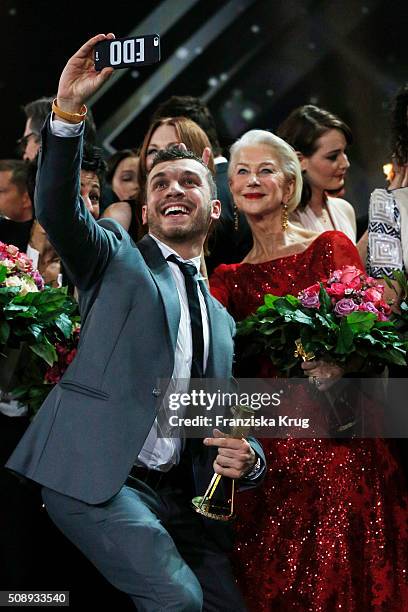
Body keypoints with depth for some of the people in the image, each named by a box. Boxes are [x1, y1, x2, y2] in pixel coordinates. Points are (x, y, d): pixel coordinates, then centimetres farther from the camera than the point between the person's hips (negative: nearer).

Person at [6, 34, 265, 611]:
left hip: (181, 496, 6)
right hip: (93, 473, -6)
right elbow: (58, 209, -10)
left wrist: (246, 459, 0)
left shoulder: (220, 320, 24)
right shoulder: (117, 258, 11)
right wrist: (68, 111, -24)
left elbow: (225, 423, 25)